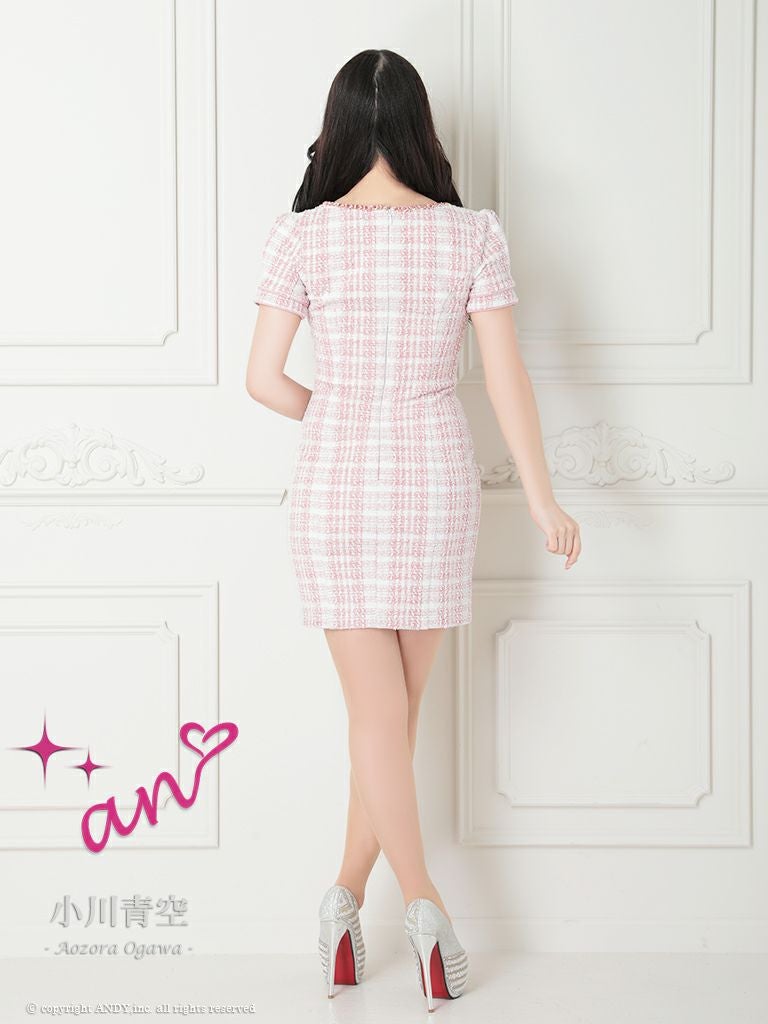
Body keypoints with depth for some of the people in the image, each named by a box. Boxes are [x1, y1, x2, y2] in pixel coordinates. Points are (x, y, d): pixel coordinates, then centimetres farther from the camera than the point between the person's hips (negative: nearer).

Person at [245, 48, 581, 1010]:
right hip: (435, 484, 1)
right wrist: (543, 500, 3)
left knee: (377, 710, 6)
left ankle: (423, 901, 0)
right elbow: (507, 379, -5)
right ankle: (347, 891, 20)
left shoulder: (303, 235, -6)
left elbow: (263, 378, -5)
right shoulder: (471, 234, -4)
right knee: (396, 709, 12)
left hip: (335, 483, -1)